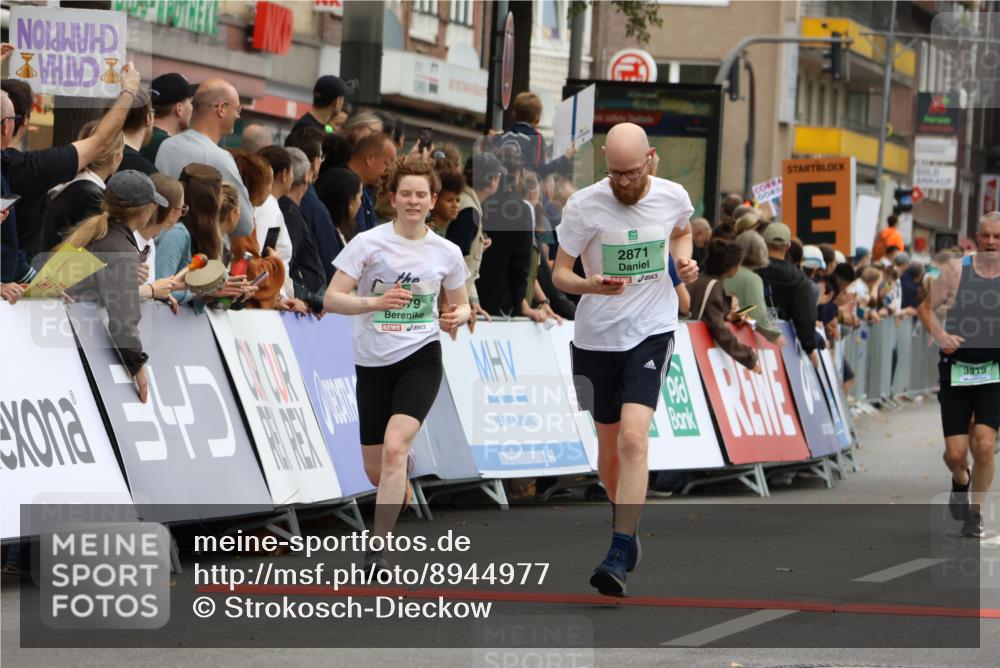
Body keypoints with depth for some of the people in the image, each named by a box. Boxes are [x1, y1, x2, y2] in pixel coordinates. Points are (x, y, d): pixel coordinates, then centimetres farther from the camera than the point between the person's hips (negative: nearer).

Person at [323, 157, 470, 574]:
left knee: (394, 446, -24)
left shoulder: (446, 253, 1)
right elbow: (331, 299, -10)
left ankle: (378, 549, -23)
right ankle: (406, 465, 47)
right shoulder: (368, 243, -6)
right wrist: (376, 302, -26)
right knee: (376, 472, 6)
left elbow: (461, 306, 15)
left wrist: (456, 318, -9)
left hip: (421, 357, -1)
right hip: (372, 364, 1)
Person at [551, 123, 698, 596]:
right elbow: (559, 272, -5)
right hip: (596, 338, 1)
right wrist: (590, 285, -26)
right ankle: (623, 521, 40)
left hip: (652, 331, -1)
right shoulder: (583, 205, -9)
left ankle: (620, 556, -21)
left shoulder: (673, 197, -3)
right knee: (608, 444, 11)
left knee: (633, 437, -19)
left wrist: (684, 260, 0)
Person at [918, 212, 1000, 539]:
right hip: (956, 372, 1)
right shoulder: (956, 270, 0)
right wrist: (941, 336, -9)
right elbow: (926, 307, 9)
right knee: (955, 453, -2)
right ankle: (961, 481, 36)